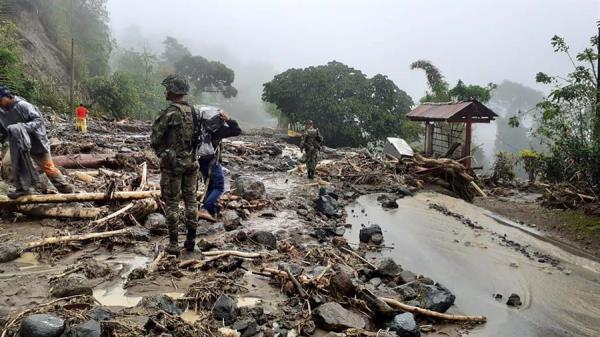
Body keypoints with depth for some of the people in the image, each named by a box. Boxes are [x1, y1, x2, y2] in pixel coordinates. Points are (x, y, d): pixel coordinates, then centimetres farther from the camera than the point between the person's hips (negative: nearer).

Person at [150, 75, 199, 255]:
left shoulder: (169, 113, -16)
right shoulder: (193, 110, 4)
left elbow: (155, 139, -11)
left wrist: (162, 154, 6)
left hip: (173, 163, -6)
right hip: (191, 161, 6)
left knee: (172, 202, 3)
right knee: (190, 199, 13)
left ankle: (173, 244, 7)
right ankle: (191, 239, 19)